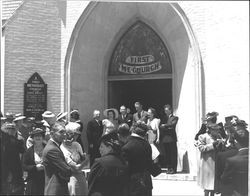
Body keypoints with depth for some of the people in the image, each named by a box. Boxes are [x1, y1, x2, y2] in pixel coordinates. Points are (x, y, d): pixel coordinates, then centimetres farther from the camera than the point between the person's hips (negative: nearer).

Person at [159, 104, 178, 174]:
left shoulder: (175, 118, 6)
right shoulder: (164, 118, 22)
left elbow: (172, 124, -11)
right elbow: (160, 126, 12)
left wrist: (165, 125, -4)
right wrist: (168, 127, -3)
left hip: (171, 138, -5)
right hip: (164, 138, 5)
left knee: (173, 154, -5)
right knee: (166, 154, 2)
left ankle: (173, 168, -2)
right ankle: (168, 168, 8)